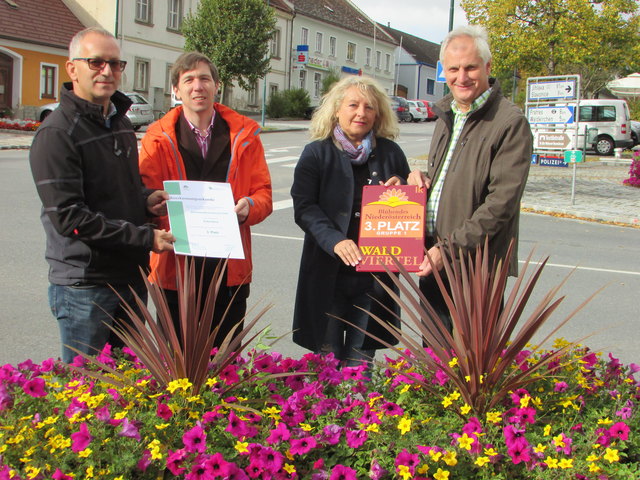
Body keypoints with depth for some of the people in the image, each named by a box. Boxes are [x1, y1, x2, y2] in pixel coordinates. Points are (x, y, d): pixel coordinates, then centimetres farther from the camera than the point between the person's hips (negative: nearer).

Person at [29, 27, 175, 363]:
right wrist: (146, 237, -22)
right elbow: (69, 217, -22)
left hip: (131, 278, 8)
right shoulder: (57, 133, -15)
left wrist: (145, 200, 2)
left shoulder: (120, 123, 12)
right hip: (84, 287, -8)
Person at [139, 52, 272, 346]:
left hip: (229, 268, 1)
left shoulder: (243, 134, 7)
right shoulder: (159, 137, 4)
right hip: (174, 268, -1)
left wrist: (249, 207, -16)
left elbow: (263, 192, 6)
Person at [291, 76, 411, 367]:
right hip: (329, 270, -2)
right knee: (326, 356, 5)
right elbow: (304, 207, -7)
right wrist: (335, 241, -22)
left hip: (375, 270, 2)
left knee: (361, 358, 8)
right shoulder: (317, 153, 2)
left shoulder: (390, 153, 10)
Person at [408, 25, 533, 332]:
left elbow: (501, 204, -19)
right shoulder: (446, 114, 14)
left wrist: (449, 249, -20)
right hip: (432, 261, 8)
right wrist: (422, 178, 4)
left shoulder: (510, 122, -13)